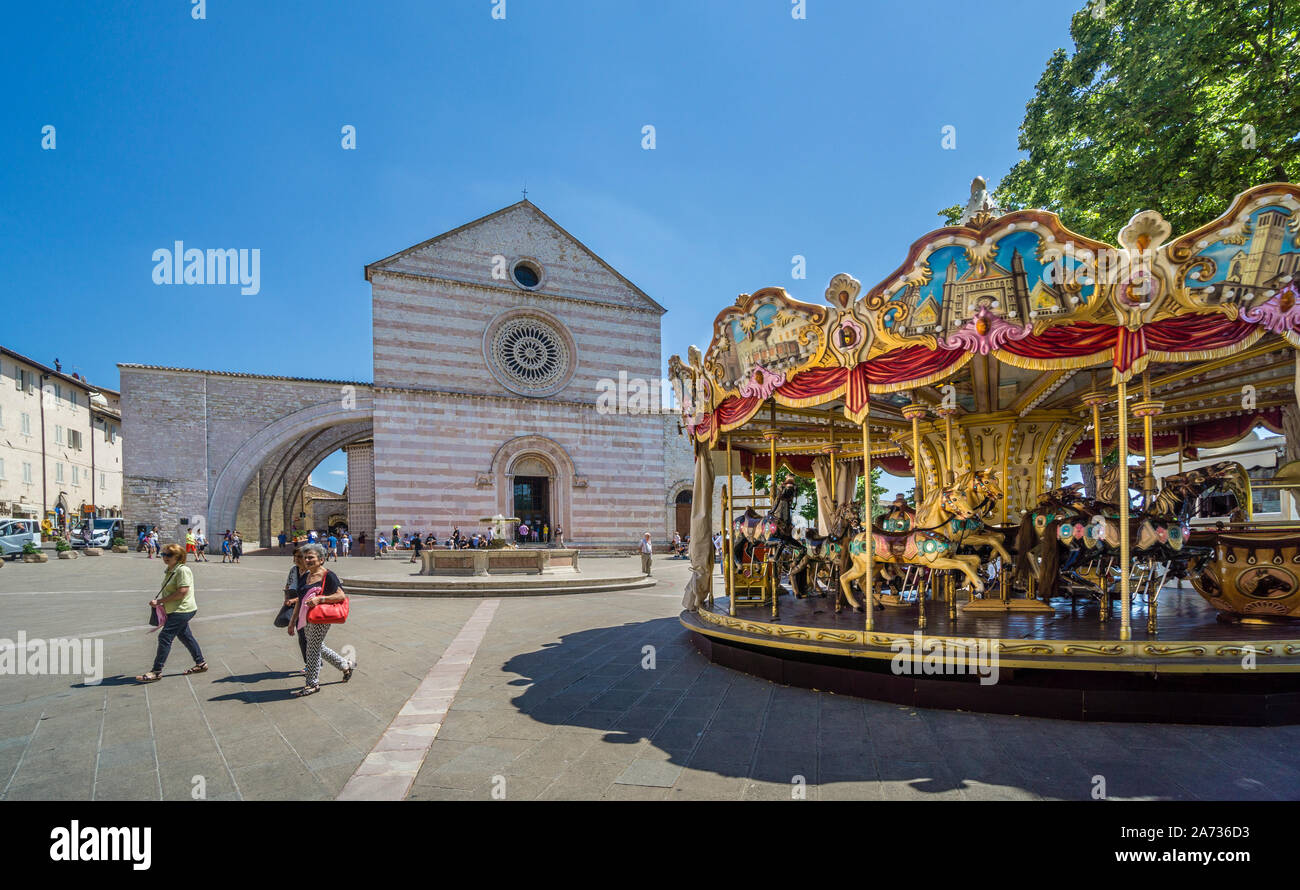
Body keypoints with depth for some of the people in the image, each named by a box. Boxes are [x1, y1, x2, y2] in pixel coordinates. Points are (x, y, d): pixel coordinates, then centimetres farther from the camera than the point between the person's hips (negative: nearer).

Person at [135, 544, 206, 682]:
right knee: (185, 636, 16)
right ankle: (200, 663, 27)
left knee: (165, 637, -10)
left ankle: (156, 672, -4)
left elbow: (182, 592, -24)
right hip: (176, 610, 10)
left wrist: (160, 601, -19)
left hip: (182, 610, -10)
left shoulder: (182, 570, -18)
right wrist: (159, 602, 6)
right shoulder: (170, 571, 12)